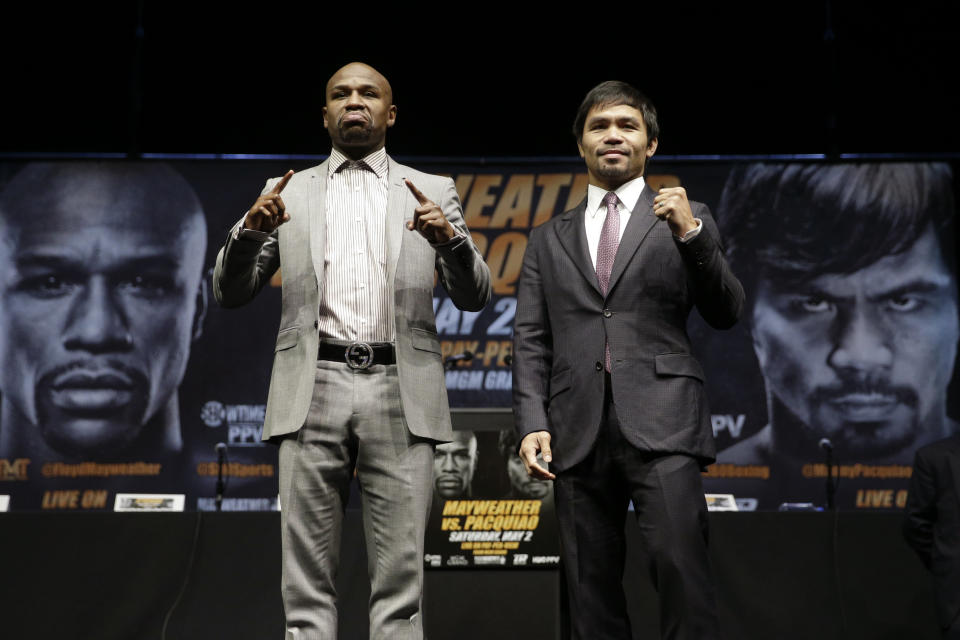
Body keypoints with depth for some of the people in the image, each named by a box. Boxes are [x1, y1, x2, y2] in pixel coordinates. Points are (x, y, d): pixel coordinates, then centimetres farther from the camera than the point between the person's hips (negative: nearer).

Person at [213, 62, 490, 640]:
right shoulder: (291, 193, 16)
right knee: (307, 587, 0)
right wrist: (250, 230, -8)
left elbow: (475, 298, 8)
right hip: (313, 391, 1)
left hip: (400, 394, 0)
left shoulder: (433, 192, 14)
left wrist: (450, 239, -13)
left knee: (400, 583, -2)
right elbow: (231, 293, 12)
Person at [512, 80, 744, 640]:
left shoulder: (687, 218, 15)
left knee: (680, 564, -19)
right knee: (592, 590, 2)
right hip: (578, 432, 3)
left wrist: (691, 233, -7)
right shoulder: (549, 239, 20)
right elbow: (531, 342, 13)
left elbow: (726, 314, 6)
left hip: (661, 424, -2)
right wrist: (532, 422, -2)